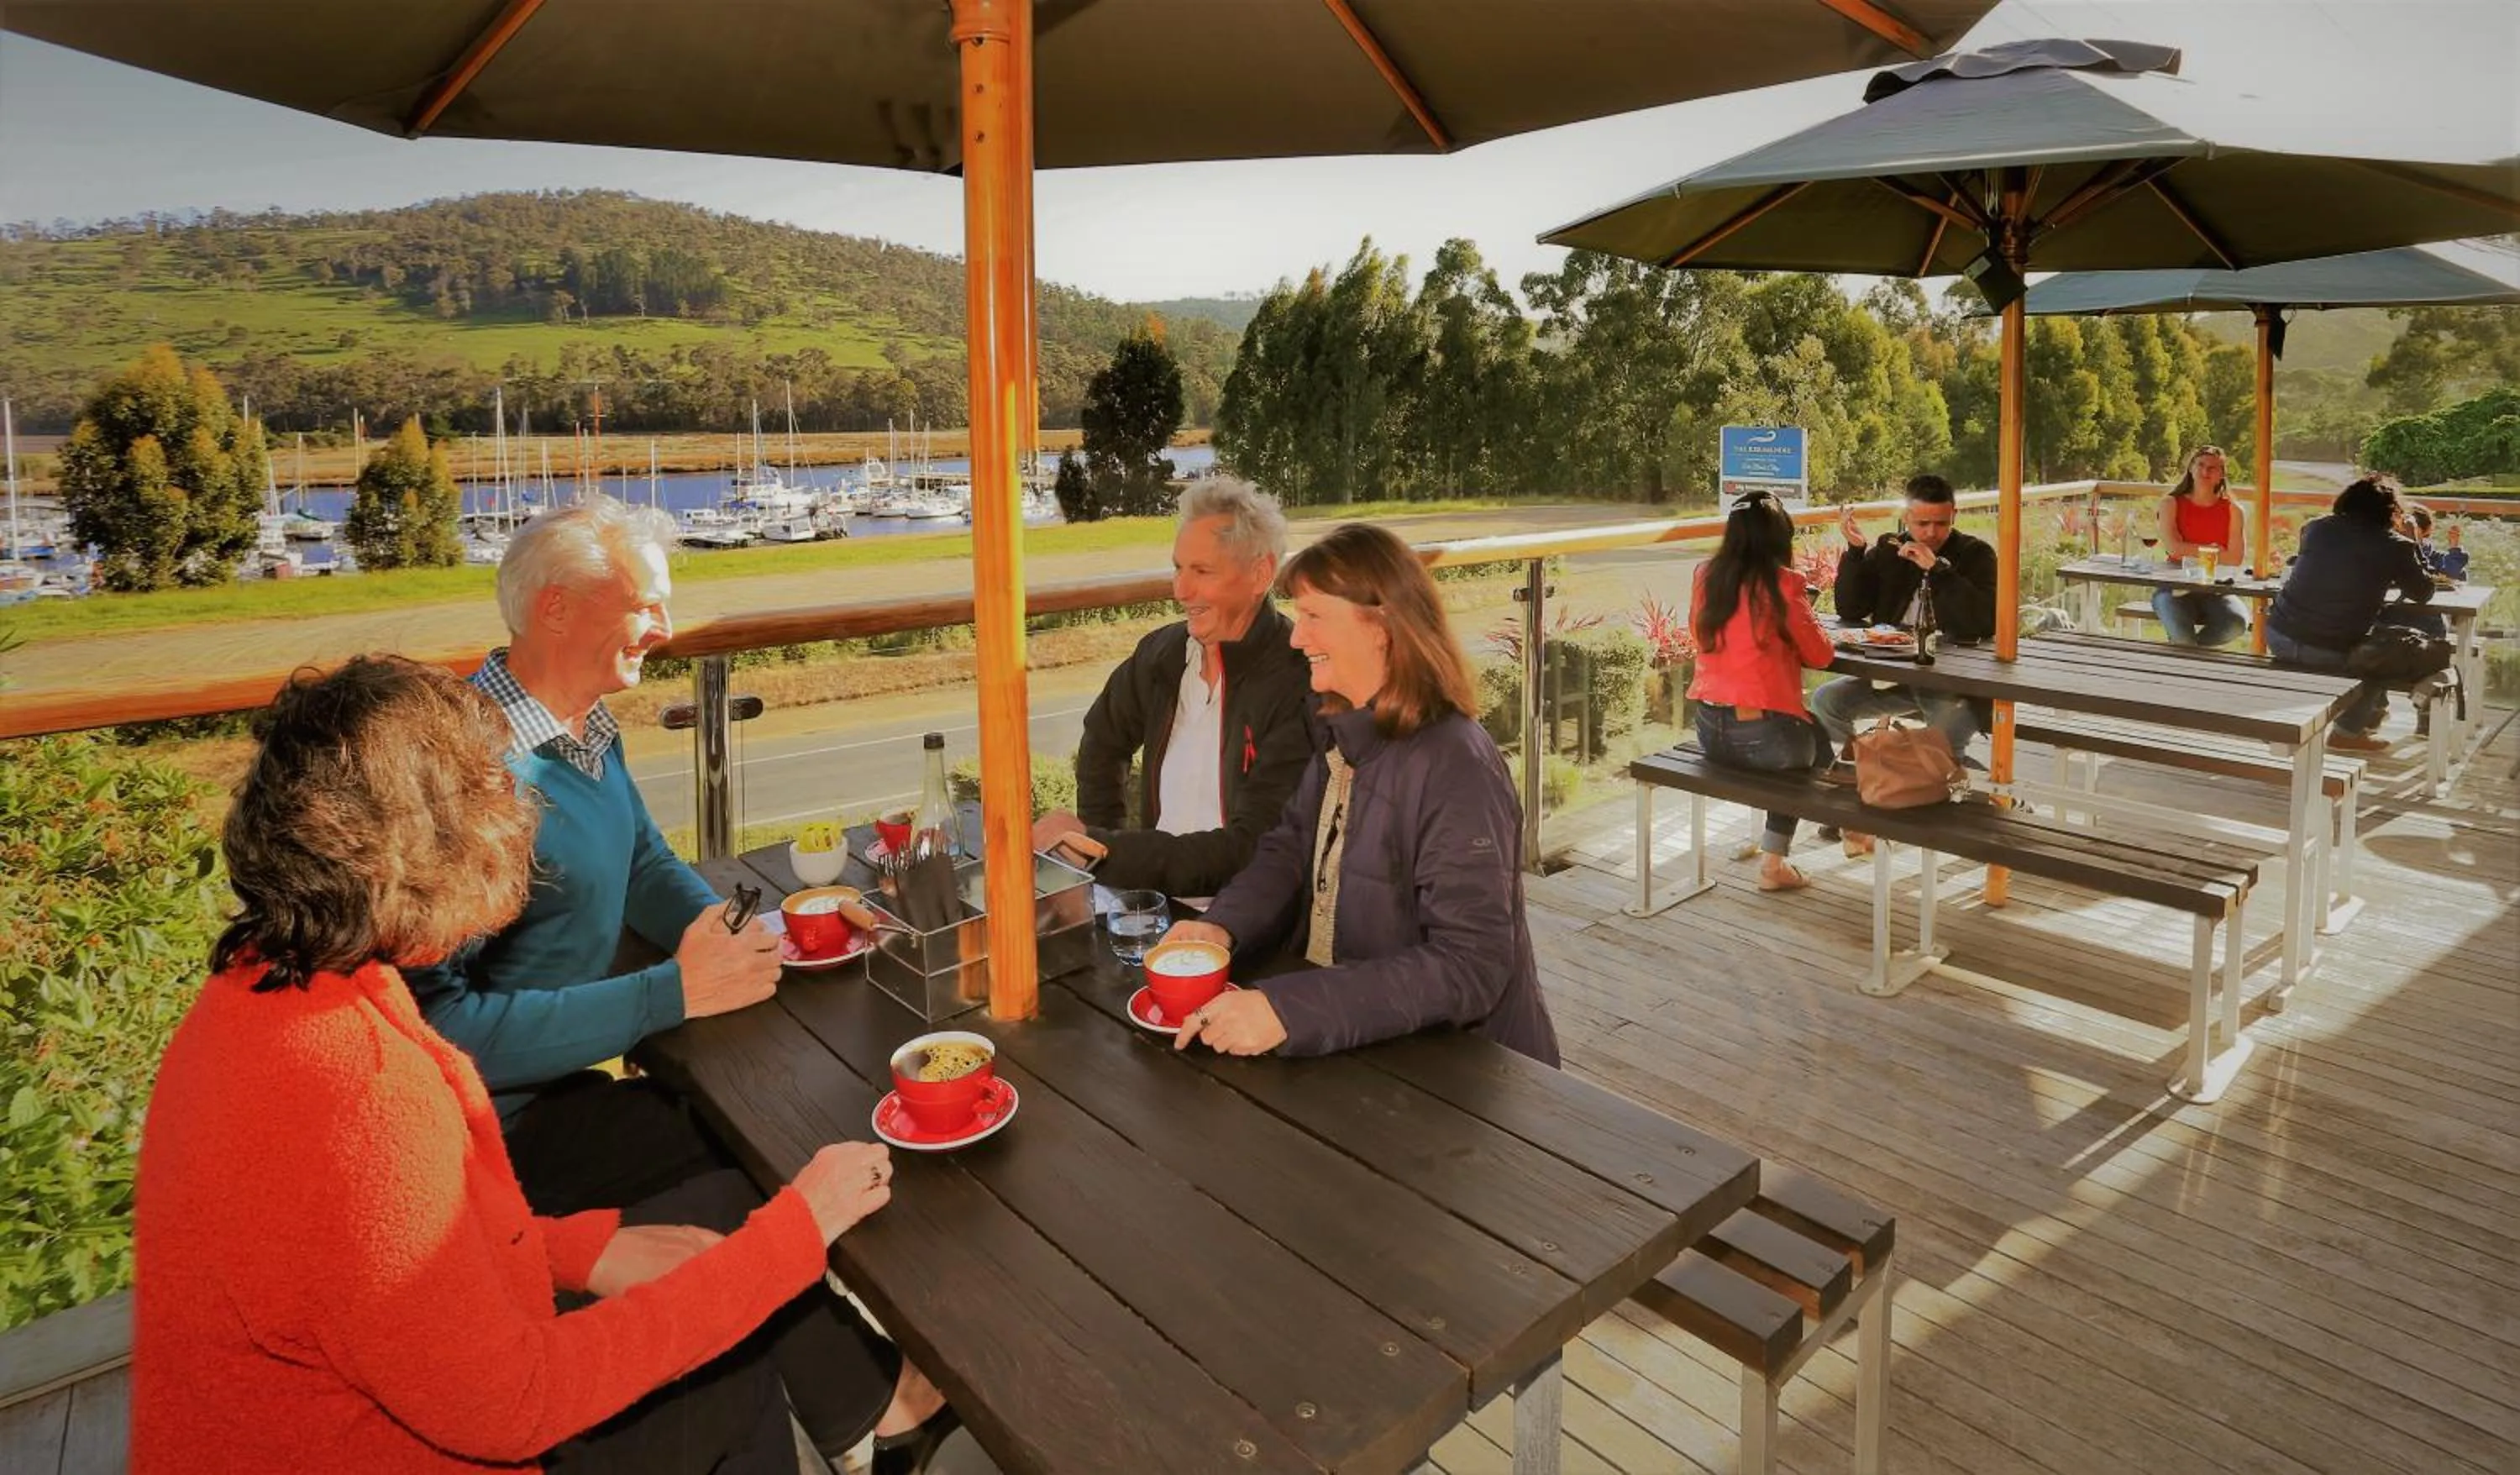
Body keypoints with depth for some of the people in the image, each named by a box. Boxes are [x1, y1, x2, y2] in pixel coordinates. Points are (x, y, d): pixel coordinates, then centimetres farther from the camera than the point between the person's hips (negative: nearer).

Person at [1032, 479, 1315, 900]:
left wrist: (1104, 850, -19)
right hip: (1156, 889, 6)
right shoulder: (1162, 653, 4)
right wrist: (1101, 842, 10)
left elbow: (1253, 851, -19)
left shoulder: (1299, 687, -16)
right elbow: (1103, 742, 23)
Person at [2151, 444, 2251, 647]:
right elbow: (2173, 547, -9)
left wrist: (2190, 551, -8)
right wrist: (2214, 550, -3)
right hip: (2176, 588, -2)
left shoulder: (2232, 510, 9)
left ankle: (2185, 648, -6)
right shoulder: (2172, 504, 6)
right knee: (2180, 633, -34)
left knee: (2237, 623, -30)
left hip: (2215, 591, 2)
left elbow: (2235, 558, -2)